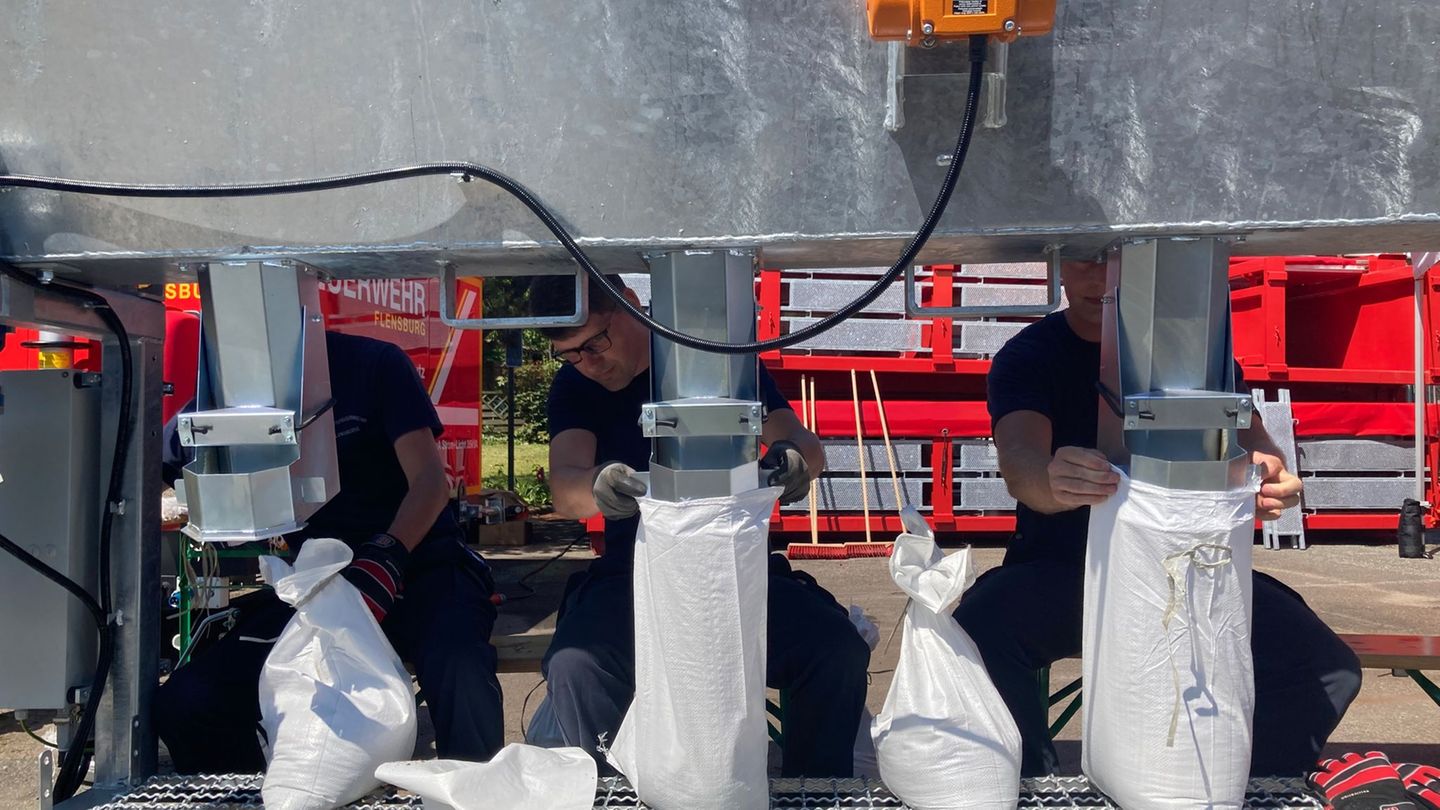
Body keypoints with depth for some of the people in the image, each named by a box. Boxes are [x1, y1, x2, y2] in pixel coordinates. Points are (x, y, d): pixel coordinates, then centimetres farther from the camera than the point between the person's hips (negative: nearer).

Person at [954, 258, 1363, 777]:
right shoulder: (1028, 357, -3)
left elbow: (1248, 438, -8)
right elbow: (1020, 458, -22)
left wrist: (1268, 475, -34)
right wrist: (1052, 482, -48)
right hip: (1059, 567, -2)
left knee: (1326, 670, -21)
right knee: (975, 646, -33)